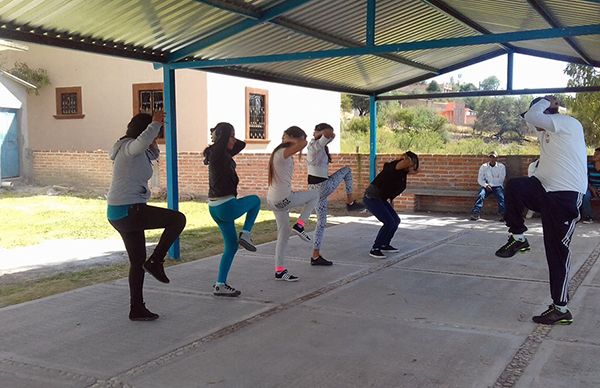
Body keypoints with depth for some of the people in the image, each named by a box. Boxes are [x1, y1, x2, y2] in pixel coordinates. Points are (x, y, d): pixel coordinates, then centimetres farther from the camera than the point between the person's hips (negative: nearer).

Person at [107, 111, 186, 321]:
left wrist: (153, 146, 16)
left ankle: (137, 309, 23)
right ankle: (155, 261, -2)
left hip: (119, 214, 11)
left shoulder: (127, 148, 19)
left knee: (138, 261, 16)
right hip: (129, 211, -11)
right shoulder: (130, 146, -12)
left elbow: (152, 155, 36)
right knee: (178, 219, -6)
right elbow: (143, 141, -38)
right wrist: (155, 123, -31)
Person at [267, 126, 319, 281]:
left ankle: (280, 271, 19)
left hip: (273, 199, 9)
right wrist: (289, 140, -11)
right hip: (283, 199, -9)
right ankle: (299, 225, 5)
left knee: (283, 234, 15)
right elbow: (303, 143, -29)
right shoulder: (284, 153, -18)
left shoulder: (280, 152, 12)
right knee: (314, 195, 11)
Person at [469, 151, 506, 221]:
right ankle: (475, 213, -34)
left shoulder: (501, 166, 9)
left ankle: (503, 215, -35)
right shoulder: (484, 166, 10)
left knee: (501, 197, -30)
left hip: (497, 186, 0)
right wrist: (485, 185, -14)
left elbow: (501, 179, 1)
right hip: (486, 186, 0)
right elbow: (480, 179, 3)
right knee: (480, 195, -28)